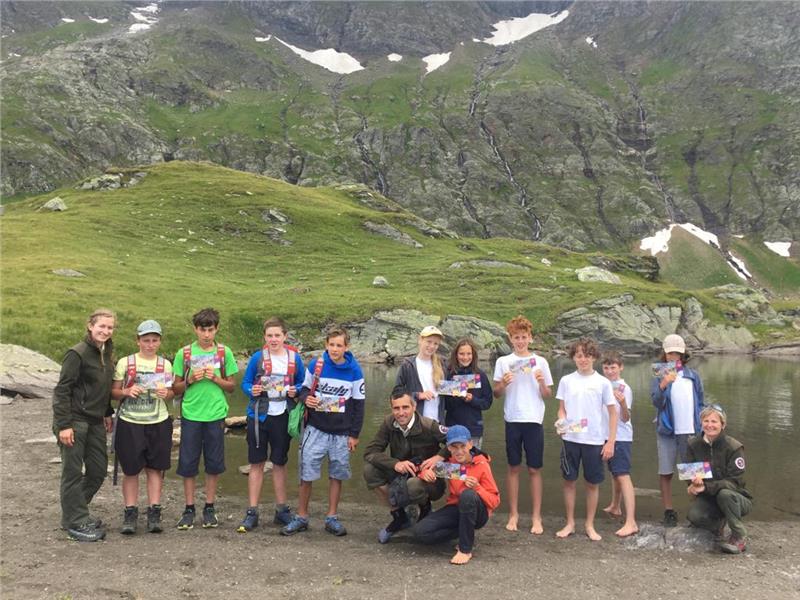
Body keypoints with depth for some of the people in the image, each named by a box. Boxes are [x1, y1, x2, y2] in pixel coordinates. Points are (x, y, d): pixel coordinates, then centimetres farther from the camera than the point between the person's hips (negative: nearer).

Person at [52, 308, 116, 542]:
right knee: (73, 472, 1)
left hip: (95, 422, 8)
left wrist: (107, 413, 17)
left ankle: (75, 512, 28)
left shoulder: (106, 353, 9)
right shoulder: (77, 353, -14)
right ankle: (76, 522, 12)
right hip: (75, 421, -8)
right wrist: (63, 425, -18)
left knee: (99, 470, 11)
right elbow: (62, 390, -15)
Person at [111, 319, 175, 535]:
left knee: (155, 468, 5)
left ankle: (154, 513, 12)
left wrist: (166, 393, -9)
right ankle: (130, 514, 13)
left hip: (158, 423, 2)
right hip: (130, 423, -2)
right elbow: (113, 392, 2)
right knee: (130, 470, 3)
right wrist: (126, 392, -18)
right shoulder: (125, 363, -1)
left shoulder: (165, 364, 6)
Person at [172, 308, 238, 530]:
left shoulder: (224, 352, 3)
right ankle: (189, 509, 15)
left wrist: (216, 379, -10)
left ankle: (209, 508, 19)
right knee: (188, 463, 3)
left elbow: (231, 386, 7)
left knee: (214, 463, 6)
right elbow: (176, 388, 5)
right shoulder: (184, 353, 2)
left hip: (215, 415, 0)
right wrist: (191, 380, -12)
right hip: (190, 414, 0)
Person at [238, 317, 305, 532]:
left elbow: (302, 384, 10)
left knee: (280, 463, 13)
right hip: (259, 415, -1)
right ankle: (252, 512, 12)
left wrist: (296, 391, -11)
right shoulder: (257, 357, -5)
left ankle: (281, 510, 24)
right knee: (256, 463, 5)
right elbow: (245, 383, 2)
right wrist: (252, 391, -18)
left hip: (282, 416, 1)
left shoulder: (295, 358, -1)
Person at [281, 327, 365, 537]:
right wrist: (306, 398, -16)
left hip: (341, 433, 0)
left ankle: (332, 518, 20)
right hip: (316, 429, 0)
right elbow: (305, 389, 9)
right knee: (306, 474, 0)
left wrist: (354, 434, 0)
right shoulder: (315, 364, -4)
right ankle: (301, 517, 14)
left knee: (337, 475, 8)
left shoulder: (354, 370, -5)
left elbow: (358, 403, 1)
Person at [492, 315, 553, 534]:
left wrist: (542, 382, -13)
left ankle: (536, 516, 11)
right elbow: (497, 394, 5)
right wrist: (503, 384, -14)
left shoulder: (540, 361, 4)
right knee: (513, 467, 7)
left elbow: (547, 395, 6)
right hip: (513, 420, 0)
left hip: (534, 420, 0)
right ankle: (513, 514, 17)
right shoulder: (503, 362, 4)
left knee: (534, 469, 3)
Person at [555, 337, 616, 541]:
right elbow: (562, 409, 9)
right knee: (569, 480, 7)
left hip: (595, 440, -1)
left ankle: (590, 525, 21)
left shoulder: (602, 382, -1)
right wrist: (561, 421, -14)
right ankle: (570, 523, 20)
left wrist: (611, 441, -4)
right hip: (570, 438, 1)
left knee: (593, 483, 7)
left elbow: (612, 413, 1)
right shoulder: (566, 381, 3)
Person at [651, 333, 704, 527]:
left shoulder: (693, 376, 7)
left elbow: (701, 403, 12)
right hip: (667, 431, -2)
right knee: (665, 473, 3)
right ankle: (669, 511, 13)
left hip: (691, 431, 2)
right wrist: (663, 385, -31)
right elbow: (656, 402, -14)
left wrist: (702, 427, 6)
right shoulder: (658, 377, -1)